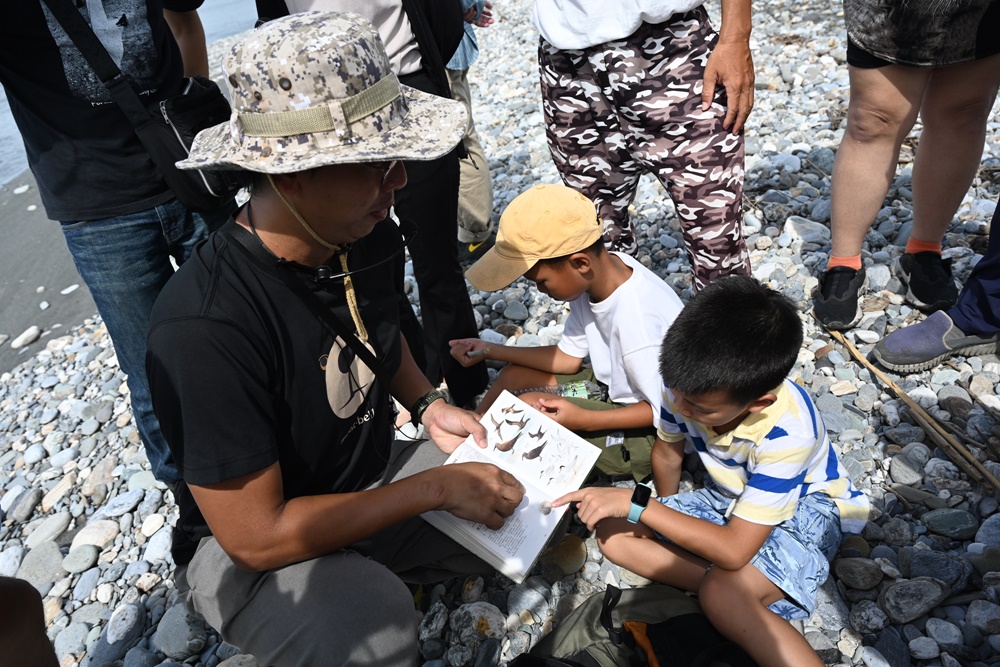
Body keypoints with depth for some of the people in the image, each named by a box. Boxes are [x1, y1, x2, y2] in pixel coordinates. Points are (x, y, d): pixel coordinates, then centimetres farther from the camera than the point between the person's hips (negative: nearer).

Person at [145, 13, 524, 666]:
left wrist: (426, 404, -5)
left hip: (375, 477, 7)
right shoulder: (204, 325, -32)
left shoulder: (372, 239, -10)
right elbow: (254, 536, -27)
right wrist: (435, 488, -25)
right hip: (247, 546, -6)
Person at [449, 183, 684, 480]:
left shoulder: (637, 321, -35)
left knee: (530, 407, -22)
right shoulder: (593, 277, -10)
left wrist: (583, 420, -27)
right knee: (514, 376, 4)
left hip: (648, 433, -8)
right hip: (614, 386, 8)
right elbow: (569, 356, 2)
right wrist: (490, 351, -2)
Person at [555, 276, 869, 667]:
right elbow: (667, 454, -1)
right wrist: (668, 519, 11)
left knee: (723, 594, -35)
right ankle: (739, 590, -15)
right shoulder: (689, 382, -24)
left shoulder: (786, 433, -37)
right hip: (729, 500, 7)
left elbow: (735, 550, -33)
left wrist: (638, 504, -33)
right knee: (613, 534, -11)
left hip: (802, 512, -6)